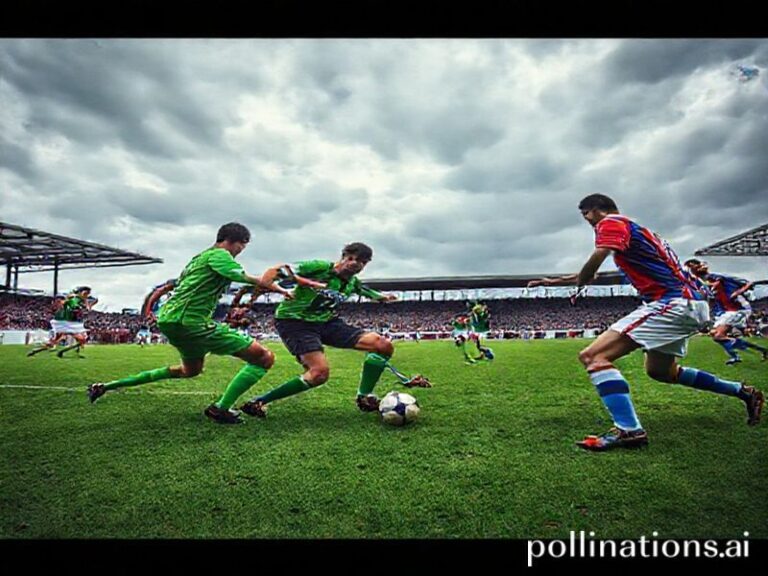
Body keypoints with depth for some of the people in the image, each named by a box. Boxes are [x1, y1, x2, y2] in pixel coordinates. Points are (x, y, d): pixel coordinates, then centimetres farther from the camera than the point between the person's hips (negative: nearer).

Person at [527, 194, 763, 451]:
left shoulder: (611, 222, -5)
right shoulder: (632, 227, 24)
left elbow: (589, 271, -22)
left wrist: (578, 285, -1)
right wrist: (554, 281, 31)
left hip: (674, 302, -10)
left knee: (593, 356, -20)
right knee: (659, 370, 30)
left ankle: (629, 430, -27)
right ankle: (743, 391, 37)